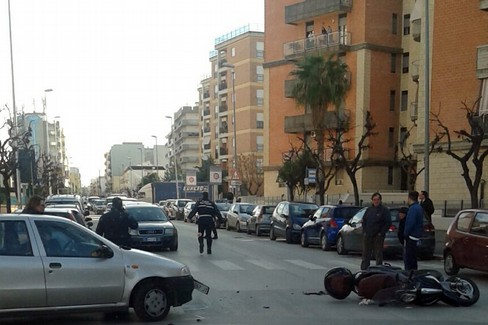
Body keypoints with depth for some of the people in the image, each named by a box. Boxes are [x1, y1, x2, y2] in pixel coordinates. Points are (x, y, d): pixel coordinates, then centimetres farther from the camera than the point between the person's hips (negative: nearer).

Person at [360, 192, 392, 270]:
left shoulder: (384, 210, -3)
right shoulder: (369, 209, 12)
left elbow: (388, 223, -6)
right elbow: (364, 221, 18)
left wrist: (381, 233, -11)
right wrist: (364, 231, 6)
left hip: (378, 236, -5)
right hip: (367, 235, 5)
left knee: (378, 254, 1)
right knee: (366, 253, 9)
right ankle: (364, 269, 17)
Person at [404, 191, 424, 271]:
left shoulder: (413, 208, -17)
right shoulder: (419, 207, 15)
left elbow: (410, 223, -23)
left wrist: (405, 233, -14)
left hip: (411, 236, -10)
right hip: (417, 235, 10)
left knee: (408, 257, -8)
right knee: (413, 256, 18)